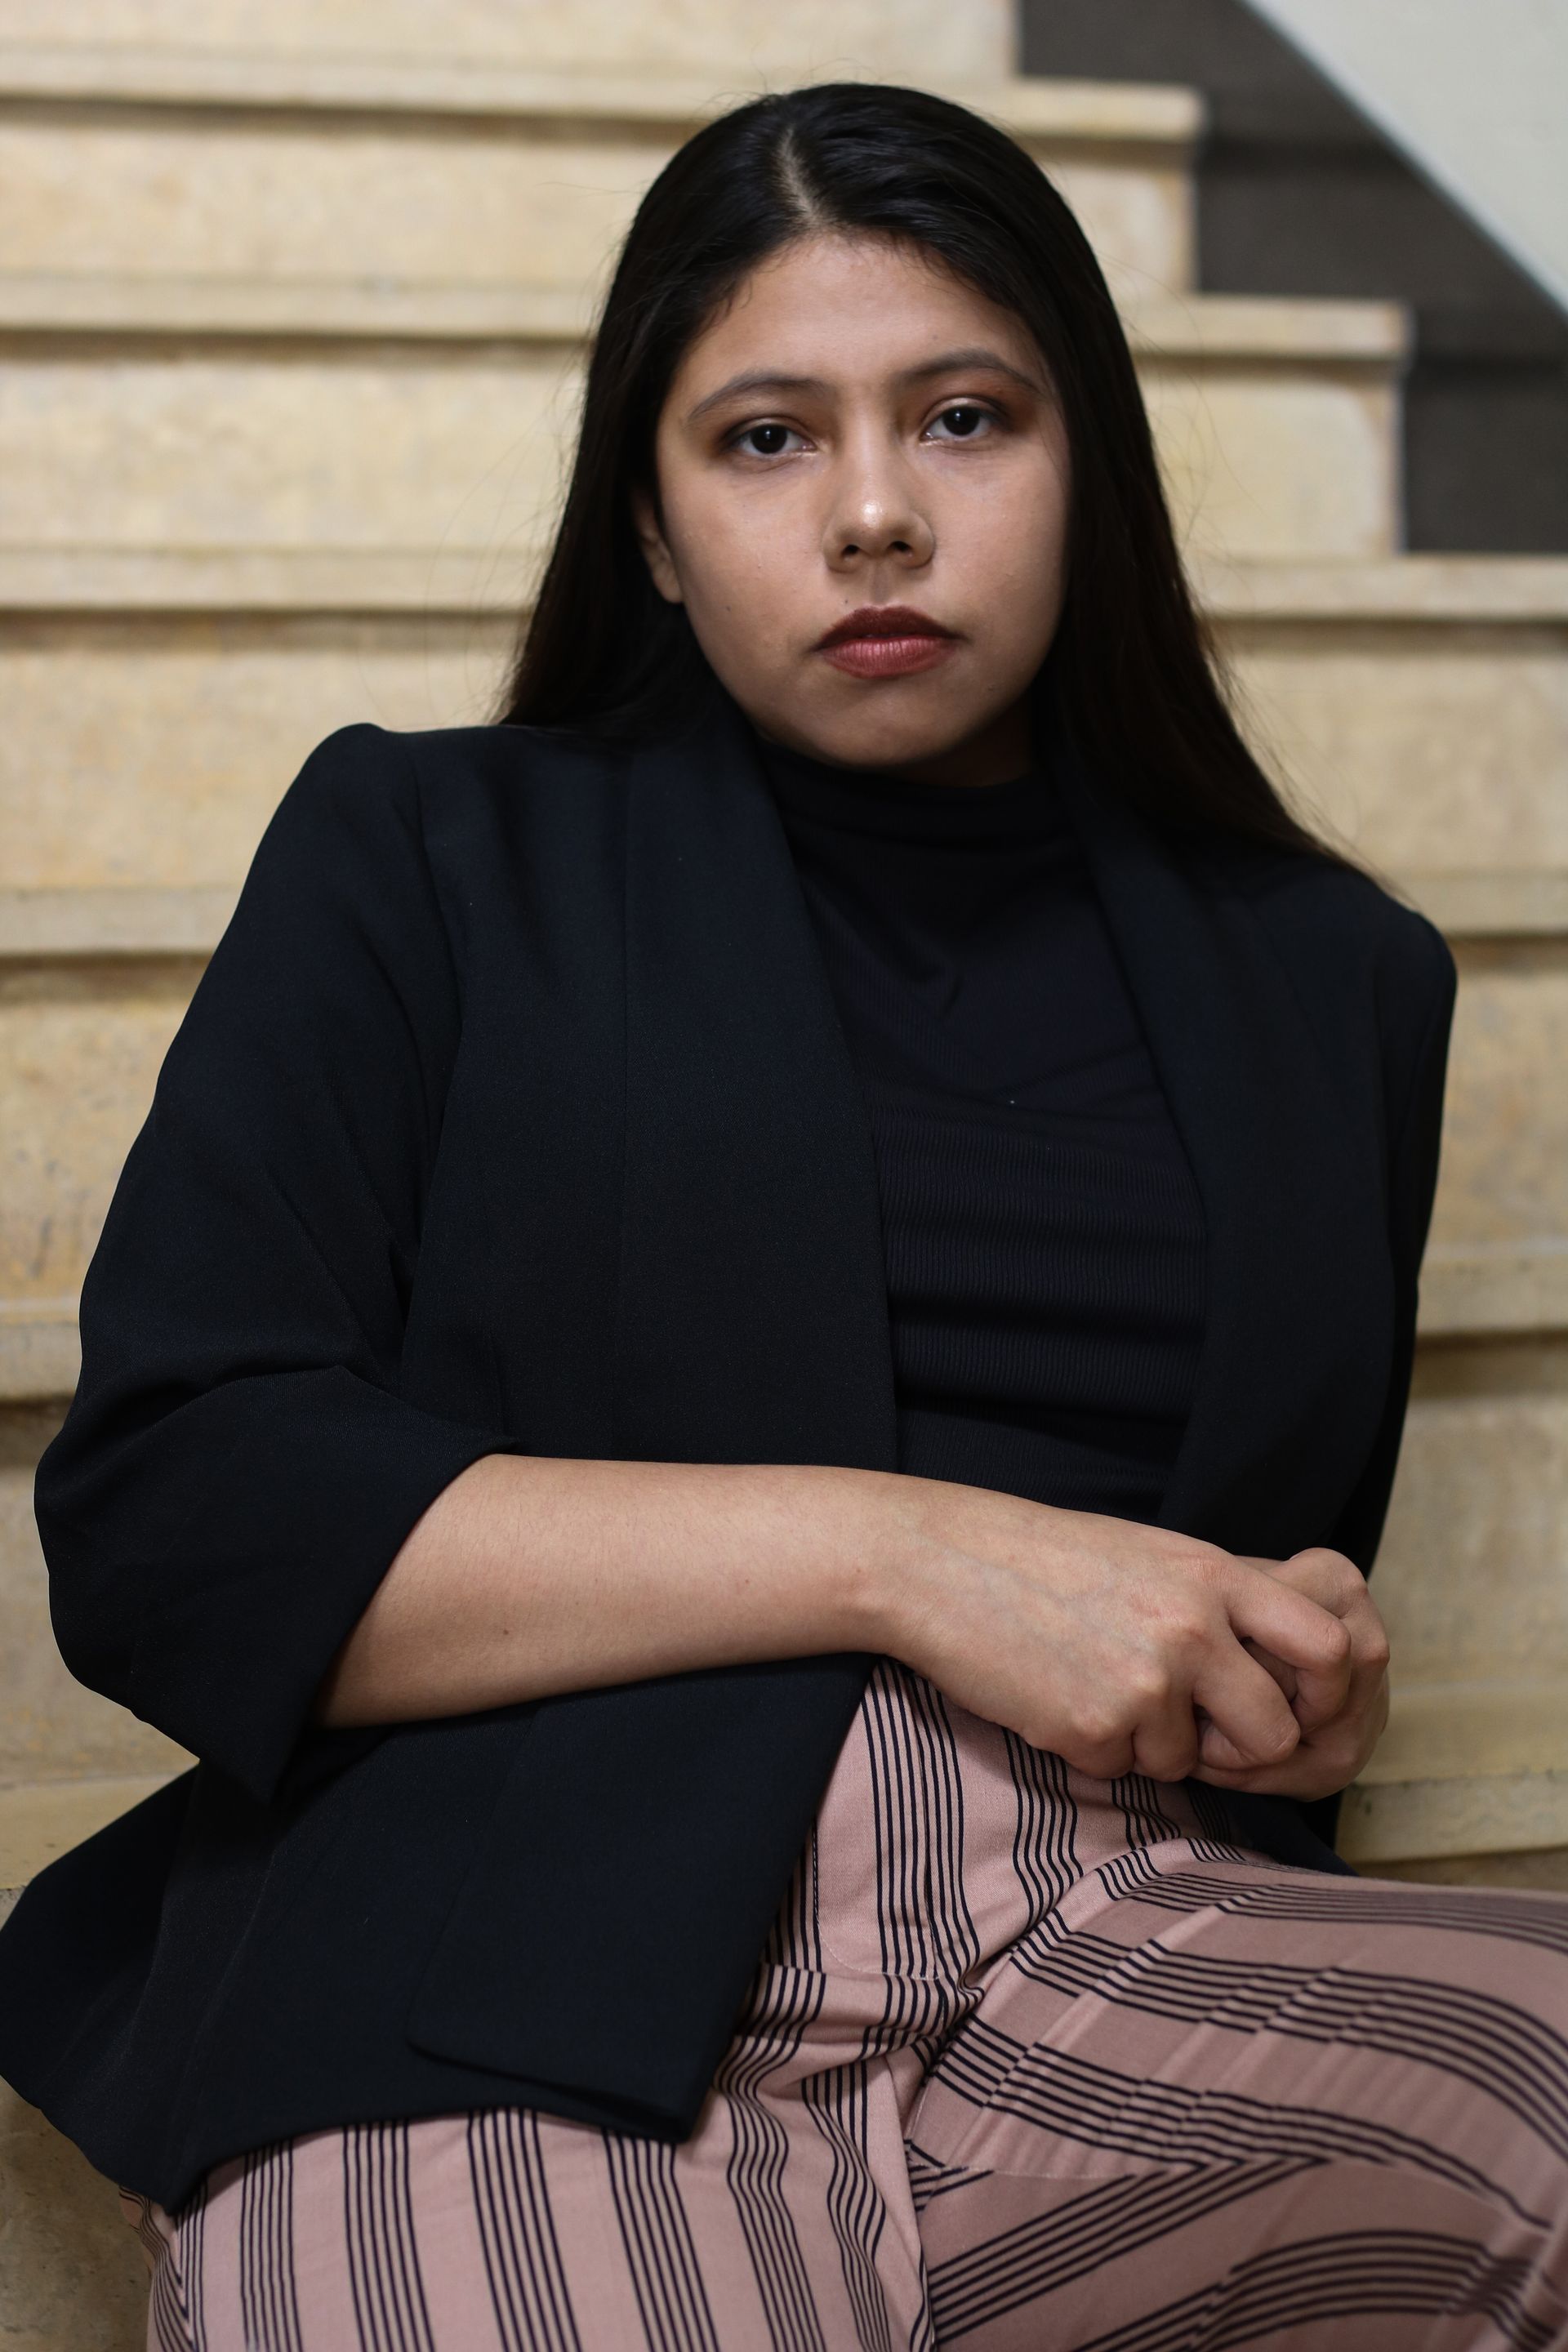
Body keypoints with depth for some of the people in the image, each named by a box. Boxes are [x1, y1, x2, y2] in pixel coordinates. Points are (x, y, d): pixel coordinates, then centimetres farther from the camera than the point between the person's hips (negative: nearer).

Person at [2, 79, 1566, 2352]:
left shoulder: (1330, 974, 22)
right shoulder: (429, 862, 12)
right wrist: (897, 1554, -9)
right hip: (530, 1987, -4)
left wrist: (1310, 1689, 2)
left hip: (1130, 1957, 4)